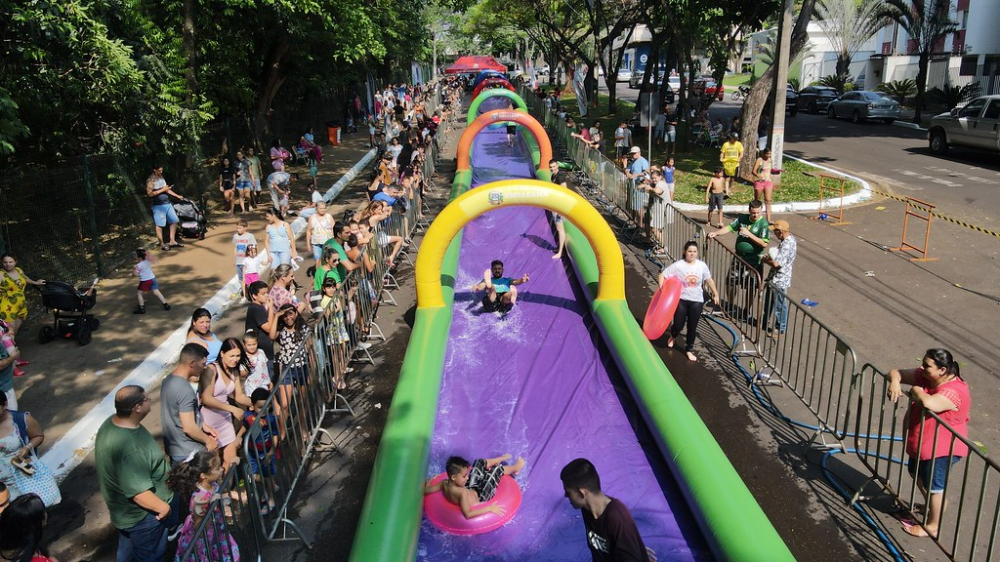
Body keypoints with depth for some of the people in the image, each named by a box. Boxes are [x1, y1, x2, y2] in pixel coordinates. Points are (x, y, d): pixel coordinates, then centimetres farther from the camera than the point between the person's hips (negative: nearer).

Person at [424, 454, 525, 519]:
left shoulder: (444, 483, -24)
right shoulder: (461, 493, -42)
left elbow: (425, 490, -13)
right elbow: (467, 514, -48)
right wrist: (490, 508, -45)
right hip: (479, 498, -7)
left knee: (480, 462, 12)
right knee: (496, 469, -3)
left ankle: (500, 459, 44)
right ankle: (515, 468, 30)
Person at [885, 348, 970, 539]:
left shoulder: (955, 391, -31)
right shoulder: (924, 376, -7)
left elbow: (928, 403, -49)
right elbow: (896, 372, 0)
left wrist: (916, 391, -28)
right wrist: (895, 382, -24)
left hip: (942, 448, -9)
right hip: (921, 442, 9)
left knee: (934, 484, 5)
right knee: (917, 473, 26)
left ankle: (932, 526, 23)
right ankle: (930, 507, 49)